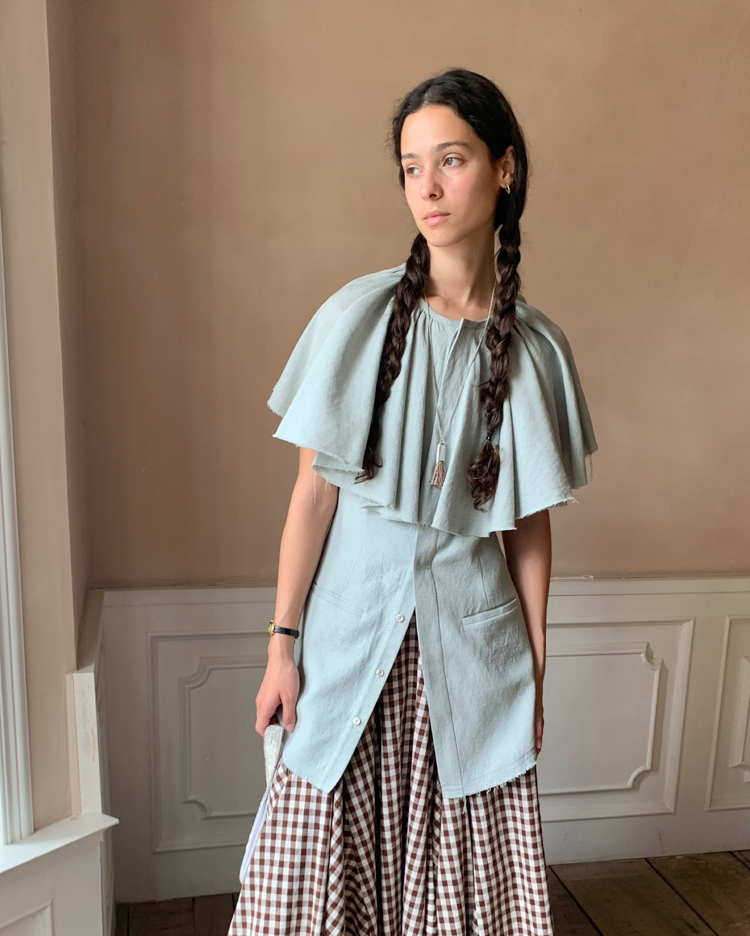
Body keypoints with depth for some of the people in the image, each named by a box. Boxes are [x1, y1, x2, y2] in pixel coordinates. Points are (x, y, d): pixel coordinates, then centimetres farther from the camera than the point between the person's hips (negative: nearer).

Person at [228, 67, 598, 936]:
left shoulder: (535, 345, -1)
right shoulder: (359, 315, -6)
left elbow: (529, 524, 3)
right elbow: (314, 491, -5)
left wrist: (535, 670, 6)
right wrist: (282, 643, -4)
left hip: (472, 635, 1)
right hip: (351, 628, -1)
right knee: (325, 861, 10)